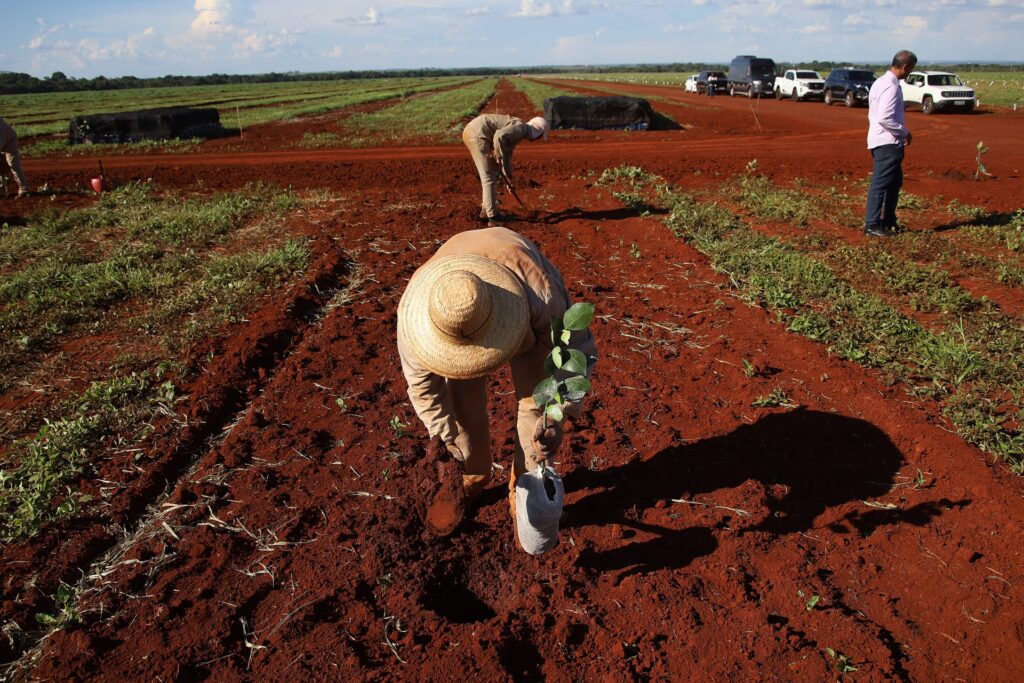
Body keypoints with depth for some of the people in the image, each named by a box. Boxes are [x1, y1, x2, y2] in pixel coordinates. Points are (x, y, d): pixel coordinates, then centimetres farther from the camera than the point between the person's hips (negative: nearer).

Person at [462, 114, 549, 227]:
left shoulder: (516, 133, 22)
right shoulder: (521, 128, -9)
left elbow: (507, 156, 29)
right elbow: (499, 136, -25)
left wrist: (509, 179, 30)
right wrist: (499, 157, -12)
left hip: (470, 132, 10)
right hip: (477, 134, -10)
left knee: (491, 173, 19)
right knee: (489, 176, -3)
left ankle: (486, 210, 27)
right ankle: (493, 217, 2)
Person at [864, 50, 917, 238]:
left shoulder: (881, 82, 14)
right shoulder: (891, 87, -17)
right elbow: (885, 118, -25)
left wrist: (901, 133, 17)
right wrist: (904, 132, -12)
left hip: (882, 141, 11)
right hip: (888, 143, -11)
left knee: (895, 182, 19)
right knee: (881, 183, -7)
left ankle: (888, 221, 27)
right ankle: (872, 225, -3)